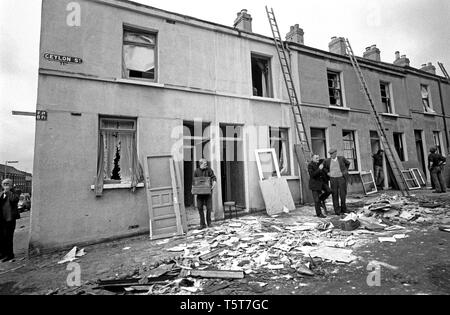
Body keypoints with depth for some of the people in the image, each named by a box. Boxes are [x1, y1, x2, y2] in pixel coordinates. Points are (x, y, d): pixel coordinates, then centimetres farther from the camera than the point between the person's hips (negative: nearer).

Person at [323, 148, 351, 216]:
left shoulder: (341, 158, -1)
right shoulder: (327, 161, -1)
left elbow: (348, 163, 19)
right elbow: (324, 167, 17)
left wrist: (345, 170, 11)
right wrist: (327, 173, 3)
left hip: (342, 178, 0)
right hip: (333, 179, 0)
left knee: (343, 194, 3)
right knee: (335, 195, 0)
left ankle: (343, 209, 20)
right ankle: (337, 210, 8)